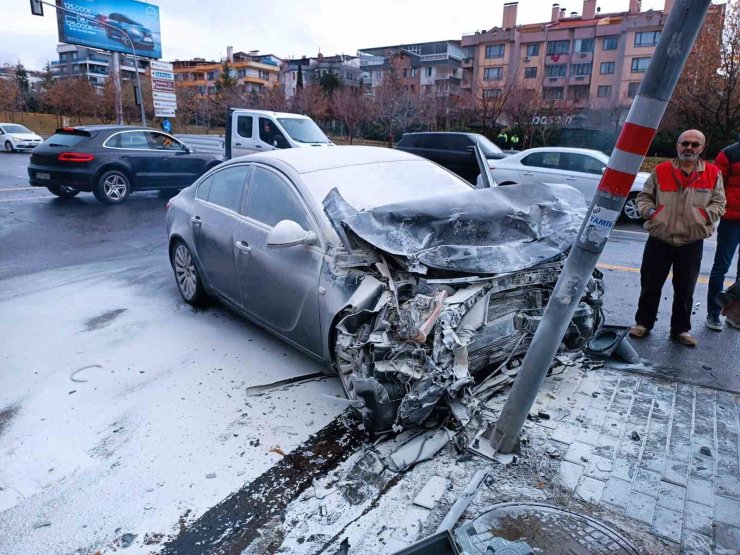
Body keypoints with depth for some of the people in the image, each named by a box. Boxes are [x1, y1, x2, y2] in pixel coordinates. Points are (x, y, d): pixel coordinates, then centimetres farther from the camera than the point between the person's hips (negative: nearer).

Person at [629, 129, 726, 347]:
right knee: (650, 286, 8)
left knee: (685, 290, 10)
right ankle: (643, 323, 23)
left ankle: (681, 329, 24)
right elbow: (643, 196, 9)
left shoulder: (713, 174, 4)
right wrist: (649, 211, -10)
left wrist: (705, 216, -10)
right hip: (658, 240, 0)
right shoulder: (661, 171, 2)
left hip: (692, 243, 1)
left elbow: (719, 203, 9)